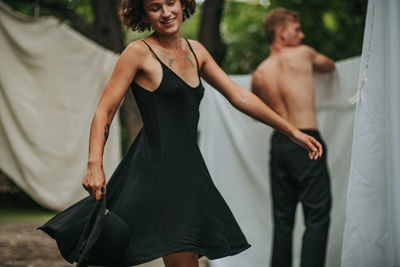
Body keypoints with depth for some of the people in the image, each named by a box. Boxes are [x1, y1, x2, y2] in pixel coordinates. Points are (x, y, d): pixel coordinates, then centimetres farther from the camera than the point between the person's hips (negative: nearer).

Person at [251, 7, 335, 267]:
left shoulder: (259, 74, 8)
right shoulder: (303, 54, -2)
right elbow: (330, 65, 20)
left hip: (279, 143, 5)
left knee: (283, 219, 12)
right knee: (317, 216, -4)